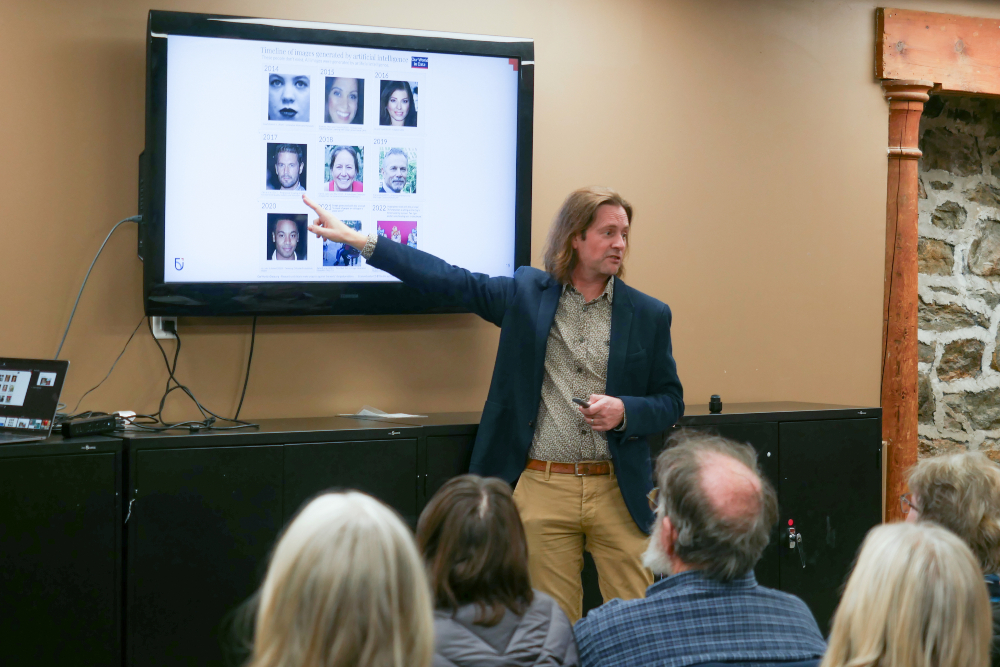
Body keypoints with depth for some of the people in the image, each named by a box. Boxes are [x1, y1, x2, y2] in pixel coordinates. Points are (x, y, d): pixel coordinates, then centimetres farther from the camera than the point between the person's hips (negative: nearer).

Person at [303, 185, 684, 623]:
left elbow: (671, 402, 10)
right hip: (543, 487, 0)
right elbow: (451, 280, 6)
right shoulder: (527, 293, 6)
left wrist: (625, 411, -12)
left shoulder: (648, 314, 6)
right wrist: (358, 240, 1)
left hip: (618, 491, 0)